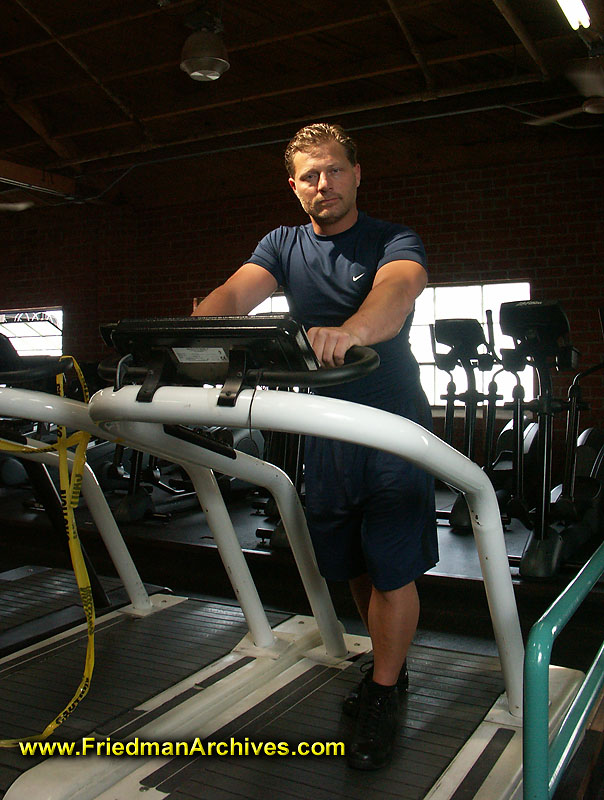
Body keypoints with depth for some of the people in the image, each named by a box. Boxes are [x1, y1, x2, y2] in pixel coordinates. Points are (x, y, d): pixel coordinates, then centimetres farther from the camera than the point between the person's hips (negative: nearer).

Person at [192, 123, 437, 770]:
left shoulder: (394, 241, -7)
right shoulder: (282, 246, 6)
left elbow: (396, 290, -31)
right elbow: (233, 294, -12)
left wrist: (351, 331, -54)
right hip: (325, 429, 5)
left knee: (393, 566, -2)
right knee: (352, 564, 14)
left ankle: (383, 696, 15)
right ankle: (389, 663, 36)